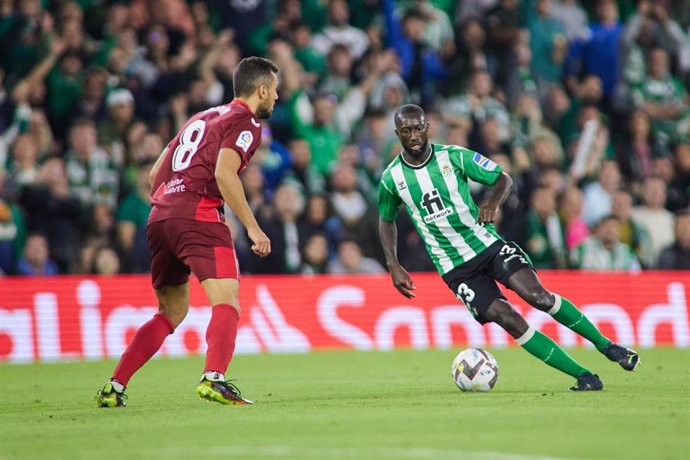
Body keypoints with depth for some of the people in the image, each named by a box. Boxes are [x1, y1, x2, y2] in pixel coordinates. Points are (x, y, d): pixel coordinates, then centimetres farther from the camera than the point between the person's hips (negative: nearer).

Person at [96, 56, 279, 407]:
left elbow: (155, 174, 26)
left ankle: (114, 387, 12)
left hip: (160, 217, 8)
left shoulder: (203, 117, 27)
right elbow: (224, 174, -15)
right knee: (227, 302, -13)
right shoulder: (245, 122, 2)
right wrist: (253, 229, -13)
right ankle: (213, 379, -34)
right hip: (198, 215, -8)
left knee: (172, 311, 17)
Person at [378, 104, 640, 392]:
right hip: (455, 268, 0)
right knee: (506, 318, -15)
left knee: (538, 296, -19)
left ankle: (606, 346, -3)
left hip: (486, 243, 0)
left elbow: (503, 178, 0)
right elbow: (387, 220, 15)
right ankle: (582, 376, -10)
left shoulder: (453, 156, -6)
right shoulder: (391, 178, -3)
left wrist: (493, 203, -22)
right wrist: (393, 266, 3)